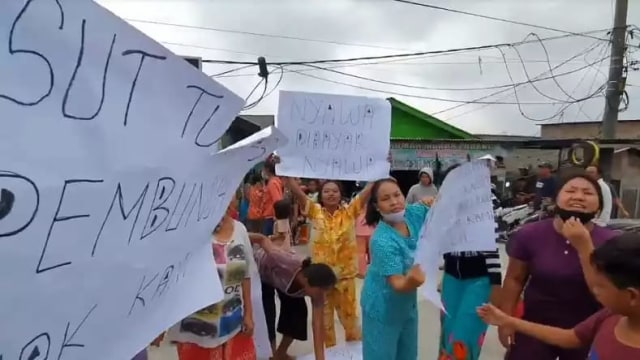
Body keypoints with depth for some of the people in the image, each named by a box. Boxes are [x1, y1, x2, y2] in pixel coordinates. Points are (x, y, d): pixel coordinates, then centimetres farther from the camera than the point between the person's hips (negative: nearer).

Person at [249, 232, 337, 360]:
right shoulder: (287, 264, -47)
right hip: (258, 265, -4)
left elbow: (318, 324, -28)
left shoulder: (317, 288, -31)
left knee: (298, 310, -5)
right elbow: (262, 239, -35)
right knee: (266, 310, -12)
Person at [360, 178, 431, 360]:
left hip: (407, 303, 7)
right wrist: (412, 280, -54)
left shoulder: (413, 214, -14)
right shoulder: (383, 241, -32)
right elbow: (398, 284, -33)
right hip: (383, 308, -7)